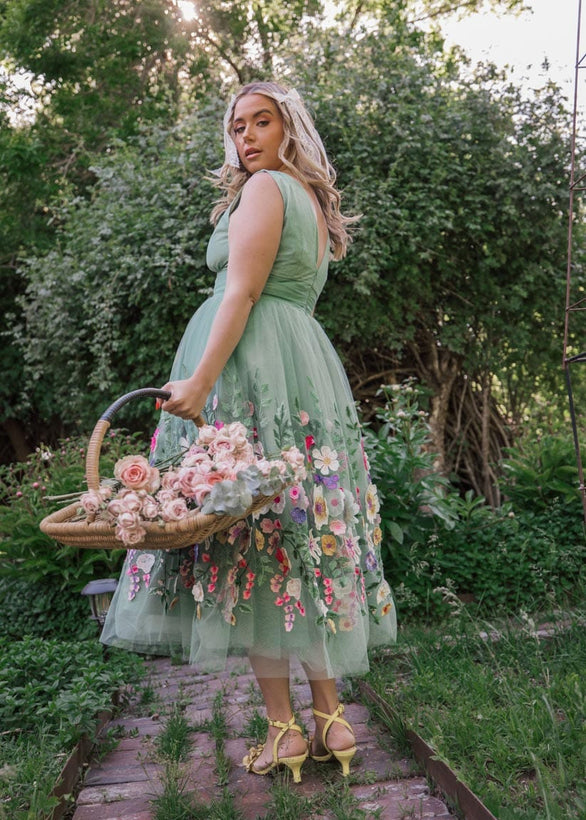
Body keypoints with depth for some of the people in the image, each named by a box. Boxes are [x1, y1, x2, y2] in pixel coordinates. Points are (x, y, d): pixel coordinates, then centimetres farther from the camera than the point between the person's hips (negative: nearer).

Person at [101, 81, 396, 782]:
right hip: (308, 365, 9)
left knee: (251, 527, -7)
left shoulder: (264, 187, 0)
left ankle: (283, 730, -1)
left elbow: (242, 292, -13)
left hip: (248, 365, -9)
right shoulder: (315, 203, 26)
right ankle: (330, 718, 10)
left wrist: (199, 380, -20)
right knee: (305, 528, 5)